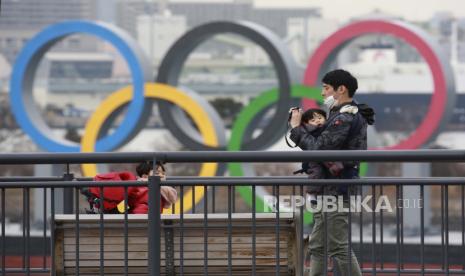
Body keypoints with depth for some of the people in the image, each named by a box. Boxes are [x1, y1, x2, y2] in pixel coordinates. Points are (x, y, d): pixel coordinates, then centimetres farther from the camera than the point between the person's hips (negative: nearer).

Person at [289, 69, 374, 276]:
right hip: (329, 190, 11)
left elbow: (319, 148, -22)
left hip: (338, 190, -11)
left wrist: (297, 128, -9)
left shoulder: (345, 118, -15)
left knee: (338, 247, -7)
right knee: (317, 246, 12)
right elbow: (323, 144, 15)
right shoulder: (351, 115, 18)